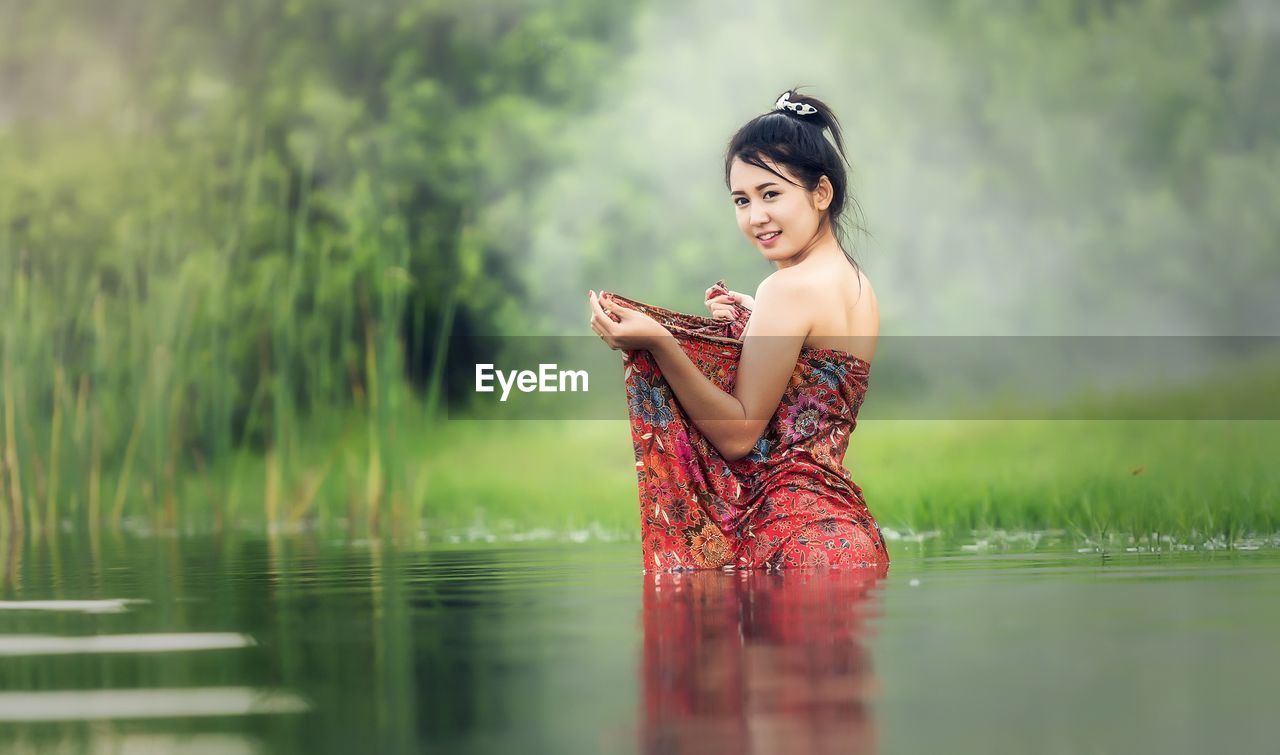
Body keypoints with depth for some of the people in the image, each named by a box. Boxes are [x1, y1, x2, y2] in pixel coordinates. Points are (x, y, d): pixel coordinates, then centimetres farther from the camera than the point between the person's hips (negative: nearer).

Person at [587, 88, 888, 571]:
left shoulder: (789, 288, -16)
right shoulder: (857, 285, 13)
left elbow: (739, 435, -17)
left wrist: (658, 343, -25)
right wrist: (755, 323, 16)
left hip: (788, 537, -10)